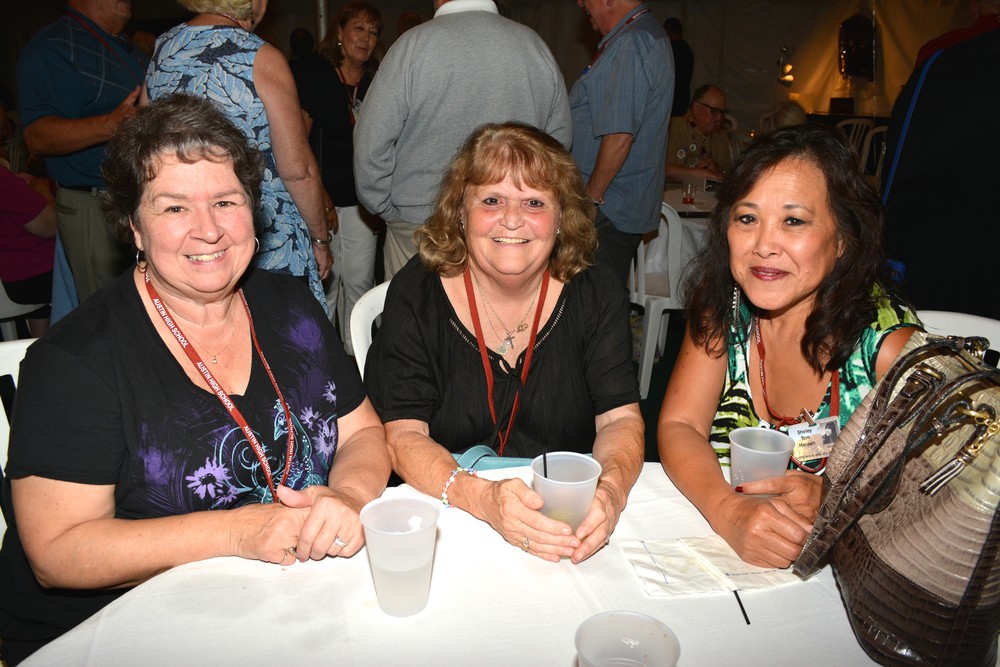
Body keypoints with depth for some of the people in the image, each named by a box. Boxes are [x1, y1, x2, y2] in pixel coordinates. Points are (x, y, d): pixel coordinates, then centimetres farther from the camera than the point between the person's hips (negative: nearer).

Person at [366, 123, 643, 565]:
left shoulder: (594, 295, 0)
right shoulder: (416, 295, -7)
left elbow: (621, 419, -4)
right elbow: (403, 436, -12)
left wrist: (611, 488, -27)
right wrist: (484, 499, -31)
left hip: (571, 523, 2)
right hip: (445, 520, -1)